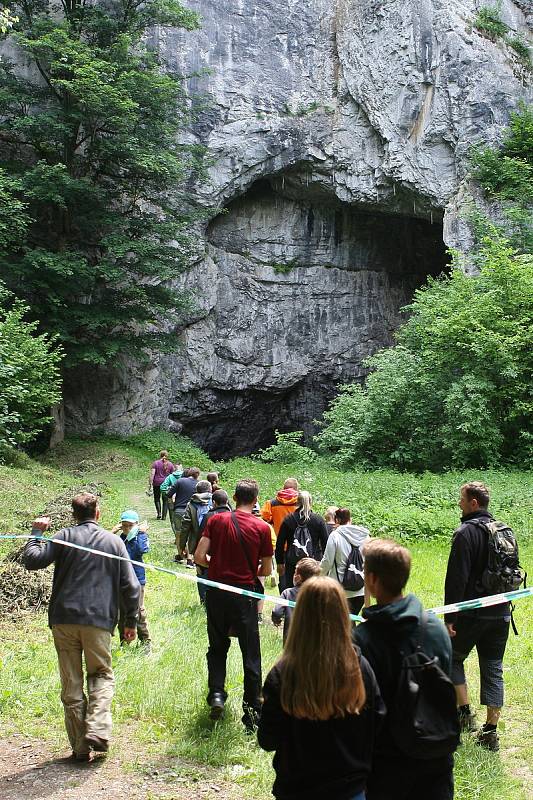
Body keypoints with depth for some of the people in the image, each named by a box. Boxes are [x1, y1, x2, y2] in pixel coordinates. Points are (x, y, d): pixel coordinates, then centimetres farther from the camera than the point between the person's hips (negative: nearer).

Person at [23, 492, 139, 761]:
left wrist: (36, 533, 10)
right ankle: (98, 730, -5)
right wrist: (131, 621, 13)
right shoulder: (113, 541, 6)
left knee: (71, 684, 9)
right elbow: (130, 586, 5)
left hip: (64, 619, 0)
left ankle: (80, 746, 10)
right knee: (101, 675, 15)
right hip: (99, 620, 0)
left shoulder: (65, 537, 2)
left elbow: (33, 560, -6)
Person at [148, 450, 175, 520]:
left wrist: (150, 484, -6)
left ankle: (159, 513, -4)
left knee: (157, 498, 12)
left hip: (157, 483, -1)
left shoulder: (156, 463, -2)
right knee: (165, 500, 9)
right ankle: (164, 516, 6)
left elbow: (152, 474, -8)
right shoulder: (170, 464, 4)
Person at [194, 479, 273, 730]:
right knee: (251, 655, 8)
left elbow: (199, 556, -6)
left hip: (217, 591, 2)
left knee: (217, 648, 20)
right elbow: (266, 570, -2)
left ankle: (216, 693, 5)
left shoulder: (217, 520, -2)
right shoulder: (261, 528, -6)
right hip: (245, 594, -2)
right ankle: (252, 712, 11)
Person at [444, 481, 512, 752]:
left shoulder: (466, 532, -14)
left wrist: (449, 617, -13)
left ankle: (464, 712, 8)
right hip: (500, 613, 7)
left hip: (472, 614, -7)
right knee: (493, 669, 10)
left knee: (453, 658, 13)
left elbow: (457, 579, -17)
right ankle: (491, 731, 11)